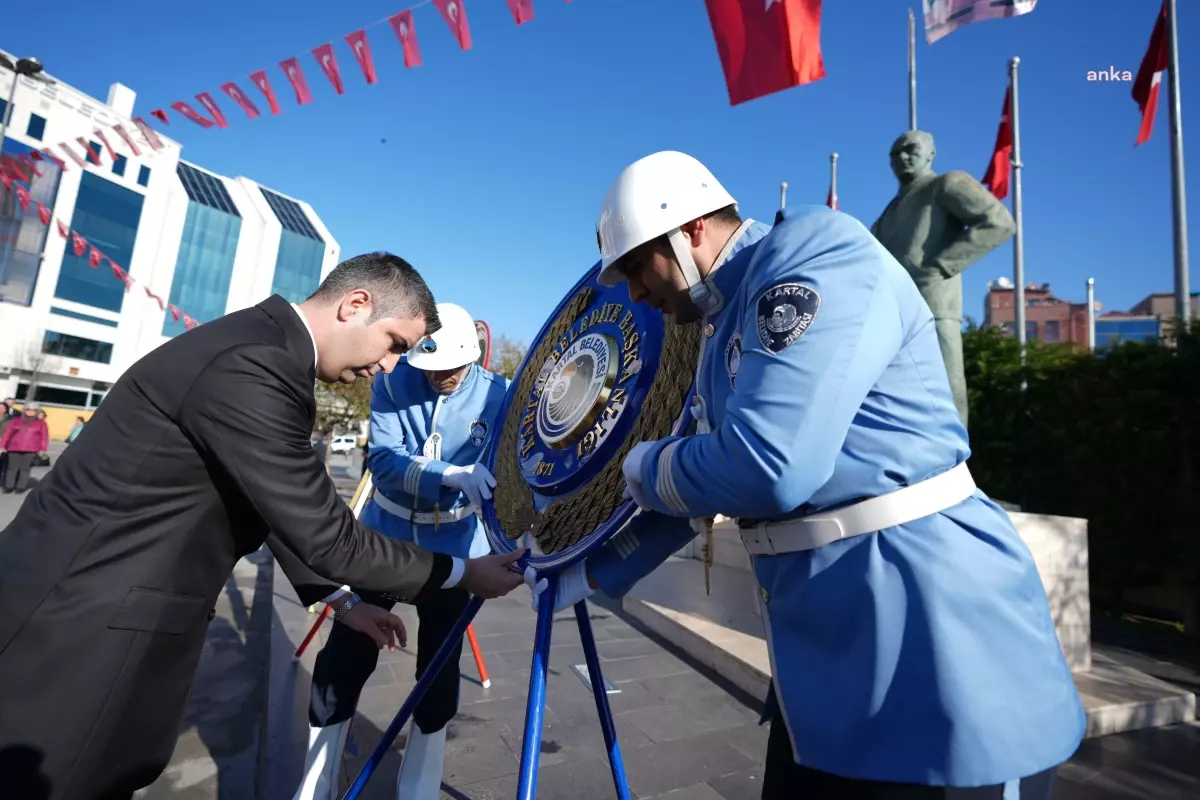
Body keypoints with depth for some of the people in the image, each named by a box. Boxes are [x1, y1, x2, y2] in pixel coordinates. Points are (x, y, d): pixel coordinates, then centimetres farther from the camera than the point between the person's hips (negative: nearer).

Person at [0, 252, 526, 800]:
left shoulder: (264, 349, 5)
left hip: (121, 612, 9)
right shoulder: (250, 366, -28)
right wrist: (463, 574, -13)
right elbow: (325, 537, -24)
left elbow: (288, 514, 11)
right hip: (82, 617, -9)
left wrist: (339, 602, 14)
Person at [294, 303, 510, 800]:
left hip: (451, 546, 0)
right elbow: (383, 461, -23)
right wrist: (450, 474, -39)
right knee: (344, 656, 5)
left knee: (439, 668, 9)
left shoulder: (498, 396, -11)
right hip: (385, 536, 1)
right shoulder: (392, 384, -12)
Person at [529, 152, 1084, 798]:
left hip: (933, 650, -8)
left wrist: (642, 467, -7)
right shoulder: (724, 338, 11)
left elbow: (765, 467, -28)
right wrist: (577, 578, 22)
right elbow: (690, 491, 17)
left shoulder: (817, 252, -15)